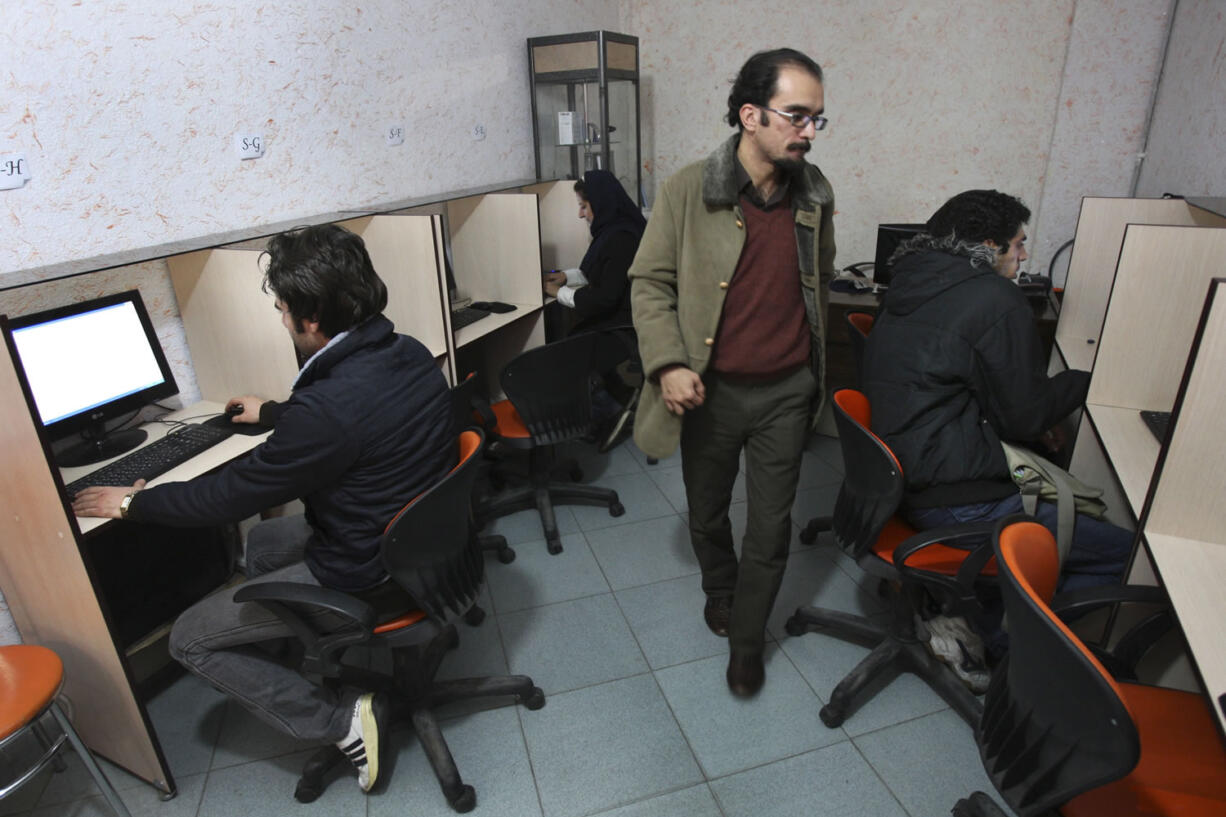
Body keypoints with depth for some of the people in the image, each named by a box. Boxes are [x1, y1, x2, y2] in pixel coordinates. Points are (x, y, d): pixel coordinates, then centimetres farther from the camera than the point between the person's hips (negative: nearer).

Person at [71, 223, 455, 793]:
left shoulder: (326, 409, -32)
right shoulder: (409, 354, -6)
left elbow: (232, 494, -17)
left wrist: (131, 503, 1)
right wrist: (274, 414, 31)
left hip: (368, 581, -8)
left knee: (191, 640, 8)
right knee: (261, 541, 29)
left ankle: (343, 718, 5)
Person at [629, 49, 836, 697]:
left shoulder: (815, 194, 1)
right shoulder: (686, 192, -11)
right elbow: (650, 282, -6)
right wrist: (669, 363, -19)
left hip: (786, 392, 2)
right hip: (710, 392, -2)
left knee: (772, 525, 9)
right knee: (707, 511, 18)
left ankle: (746, 641, 31)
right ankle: (719, 590, 50)